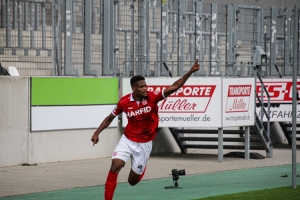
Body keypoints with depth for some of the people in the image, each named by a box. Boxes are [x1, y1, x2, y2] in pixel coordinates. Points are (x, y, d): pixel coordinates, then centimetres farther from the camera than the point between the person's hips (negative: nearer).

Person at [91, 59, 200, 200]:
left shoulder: (152, 98, -16)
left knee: (133, 181, 6)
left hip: (144, 144, 0)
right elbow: (109, 118, 4)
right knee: (115, 165, -22)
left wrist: (190, 72, -30)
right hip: (127, 140, 0)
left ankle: (142, 167, 43)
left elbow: (174, 87, -22)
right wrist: (97, 133, -3)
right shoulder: (124, 102, -13)